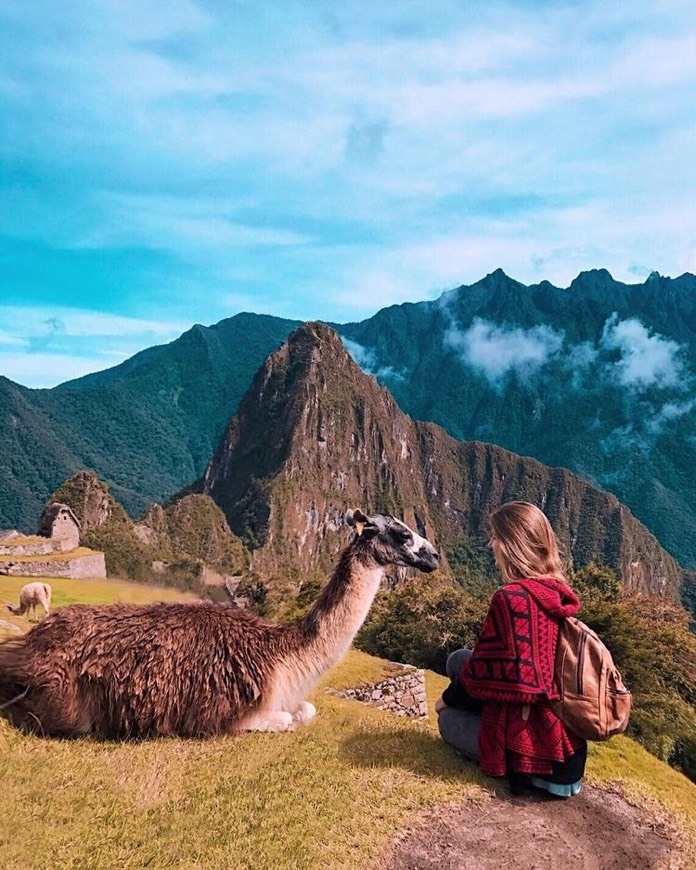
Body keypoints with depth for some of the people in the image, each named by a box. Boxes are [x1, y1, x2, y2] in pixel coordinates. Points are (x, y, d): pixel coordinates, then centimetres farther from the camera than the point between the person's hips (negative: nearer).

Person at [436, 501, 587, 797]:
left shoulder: (510, 598, -26)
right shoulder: (558, 592, 0)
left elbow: (482, 673, -17)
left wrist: (448, 698, 4)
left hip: (530, 738, -7)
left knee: (449, 719, 19)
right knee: (458, 659, 15)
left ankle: (530, 770, 5)